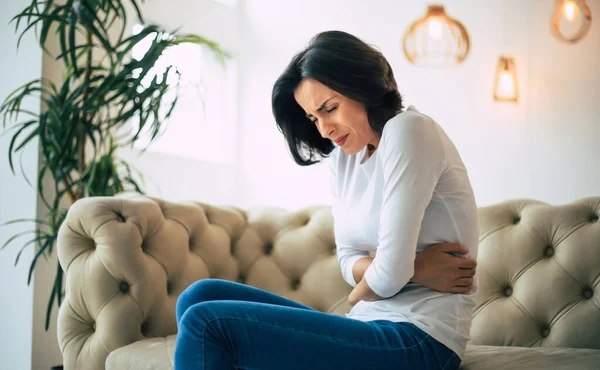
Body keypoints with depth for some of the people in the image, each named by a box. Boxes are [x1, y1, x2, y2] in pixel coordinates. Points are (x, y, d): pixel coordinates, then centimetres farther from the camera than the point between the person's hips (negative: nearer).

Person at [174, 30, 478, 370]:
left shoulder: (408, 129, -13)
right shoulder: (345, 157, 14)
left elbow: (390, 274, -19)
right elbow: (349, 260, 9)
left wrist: (360, 294, 2)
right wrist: (415, 269, -10)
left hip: (418, 339, -9)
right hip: (373, 326, 9)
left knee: (206, 323, -17)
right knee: (202, 296, 2)